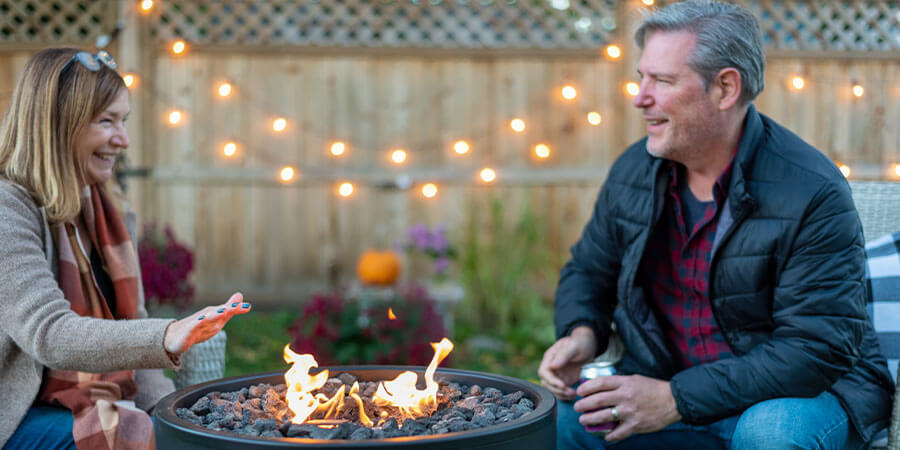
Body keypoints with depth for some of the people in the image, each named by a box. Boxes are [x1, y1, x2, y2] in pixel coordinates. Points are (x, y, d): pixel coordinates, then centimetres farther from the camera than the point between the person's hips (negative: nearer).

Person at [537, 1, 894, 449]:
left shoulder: (813, 193, -20)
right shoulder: (632, 172, -1)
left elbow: (819, 347, -24)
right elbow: (588, 271, 16)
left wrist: (676, 399, -29)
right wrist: (581, 335, -9)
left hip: (800, 394, -3)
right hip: (665, 384, 3)